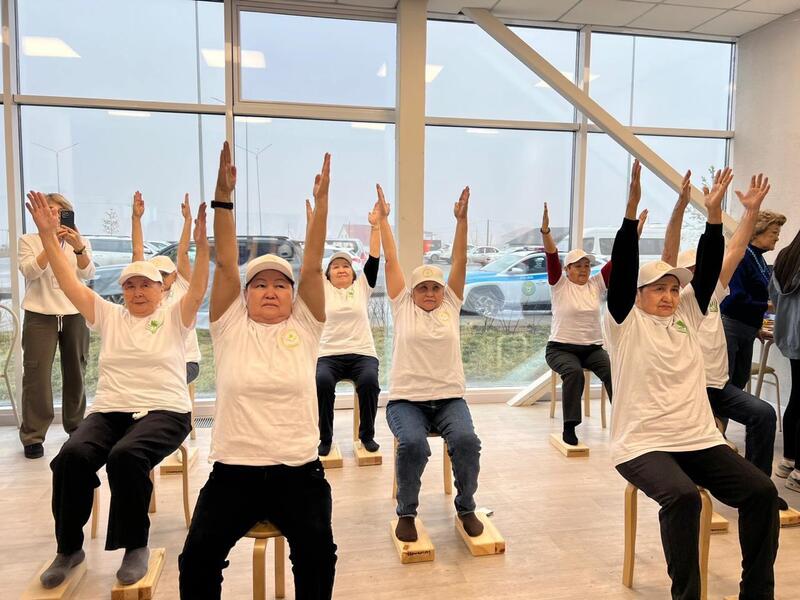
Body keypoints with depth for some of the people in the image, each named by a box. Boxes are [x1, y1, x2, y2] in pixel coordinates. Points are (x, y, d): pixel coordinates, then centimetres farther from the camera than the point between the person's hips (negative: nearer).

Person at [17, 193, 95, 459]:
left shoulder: (81, 242, 10)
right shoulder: (28, 240, 5)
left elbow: (87, 273, -6)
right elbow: (30, 271, -11)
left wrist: (78, 247, -23)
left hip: (75, 315, 2)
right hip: (40, 315, -2)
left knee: (75, 373, 9)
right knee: (37, 375, -5)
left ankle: (76, 427, 22)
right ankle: (32, 436, 2)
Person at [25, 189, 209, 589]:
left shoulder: (174, 318, 6)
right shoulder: (108, 317, 16)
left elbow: (198, 289, -11)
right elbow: (70, 283, 9)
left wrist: (202, 245, -26)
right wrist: (48, 235, 0)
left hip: (163, 411, -3)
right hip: (109, 411, 4)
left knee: (126, 455, -33)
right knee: (73, 455, -25)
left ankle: (136, 546, -13)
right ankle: (69, 547, -4)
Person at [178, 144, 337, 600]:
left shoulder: (305, 326, 4)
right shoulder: (230, 328, 4)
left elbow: (313, 264, -5)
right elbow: (226, 264, -6)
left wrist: (321, 199, -13)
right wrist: (224, 198, -15)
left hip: (299, 470, 0)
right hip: (234, 470, 1)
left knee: (318, 553, -16)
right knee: (198, 556, -11)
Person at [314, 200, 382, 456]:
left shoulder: (362, 286, 10)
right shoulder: (323, 289, 9)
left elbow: (374, 258, 2)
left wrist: (375, 226, -7)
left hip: (362, 353, 1)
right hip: (328, 354, 0)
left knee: (369, 381, -30)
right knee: (322, 382, -31)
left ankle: (367, 434, -7)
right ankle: (325, 438, -11)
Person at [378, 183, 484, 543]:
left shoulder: (450, 305, 10)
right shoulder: (402, 307, 6)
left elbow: (459, 262, 2)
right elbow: (391, 261, 5)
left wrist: (461, 219, -5)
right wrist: (383, 220, 5)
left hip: (449, 398, 2)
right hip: (406, 399, -1)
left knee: (466, 441, -25)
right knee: (413, 444, -29)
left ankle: (466, 507, 4)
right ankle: (406, 512, -1)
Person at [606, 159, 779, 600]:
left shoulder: (688, 315, 12)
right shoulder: (624, 323, -3)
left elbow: (708, 269, 3)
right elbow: (623, 269, -15)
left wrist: (713, 213, -8)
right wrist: (632, 207, -23)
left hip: (700, 440, 6)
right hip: (642, 444, -5)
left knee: (761, 490, -11)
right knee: (683, 497, -30)